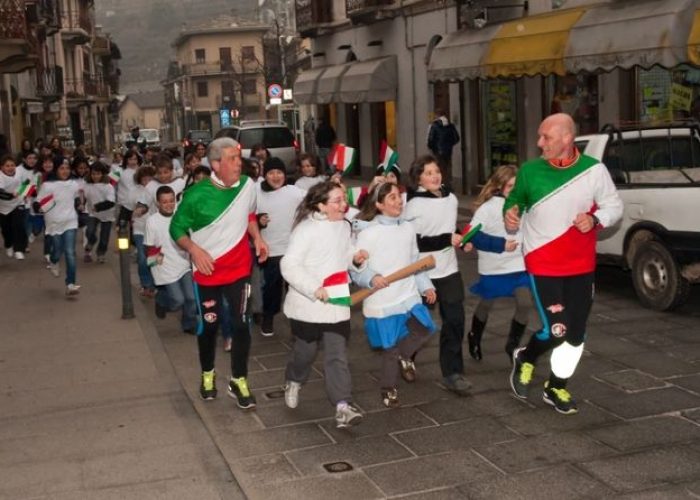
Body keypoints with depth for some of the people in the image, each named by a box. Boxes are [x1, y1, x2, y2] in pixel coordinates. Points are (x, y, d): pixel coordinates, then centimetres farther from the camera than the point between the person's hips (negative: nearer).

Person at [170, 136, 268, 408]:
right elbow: (176, 228, -7)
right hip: (207, 271, -2)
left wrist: (257, 237, -2)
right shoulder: (197, 194, -18)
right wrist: (194, 249, -23)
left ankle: (239, 381, 14)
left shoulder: (247, 185, -9)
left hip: (239, 269, 2)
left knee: (241, 324, -2)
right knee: (208, 325, 12)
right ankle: (207, 374, 36)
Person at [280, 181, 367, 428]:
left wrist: (355, 258, -1)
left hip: (337, 305, 5)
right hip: (308, 305, -5)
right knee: (305, 351, 13)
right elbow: (289, 266, -21)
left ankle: (343, 406, -3)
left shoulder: (344, 226, 7)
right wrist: (315, 289, -26)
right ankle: (293, 382, 42)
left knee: (337, 356, -1)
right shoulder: (306, 229, -16)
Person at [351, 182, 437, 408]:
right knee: (390, 347, 6)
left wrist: (426, 286, 9)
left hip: (409, 297, 5)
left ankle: (403, 355, 22)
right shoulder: (368, 233, -13)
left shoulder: (407, 228, 5)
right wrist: (371, 278, -30)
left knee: (424, 330, -10)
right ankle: (389, 389, 30)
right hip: (382, 302, -5)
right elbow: (355, 269, -12)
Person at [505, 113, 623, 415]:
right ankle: (525, 358, 22)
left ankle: (556, 388, 29)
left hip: (581, 266, 2)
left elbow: (614, 207, 2)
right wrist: (510, 212, -13)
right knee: (556, 330, -11)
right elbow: (515, 198, 10)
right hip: (542, 265, -2)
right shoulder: (529, 171, -7)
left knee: (576, 334, 9)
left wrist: (595, 220, -18)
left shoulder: (594, 170, -8)